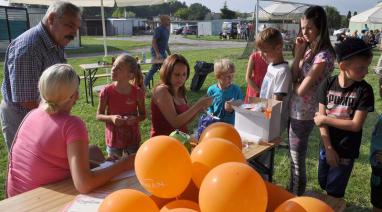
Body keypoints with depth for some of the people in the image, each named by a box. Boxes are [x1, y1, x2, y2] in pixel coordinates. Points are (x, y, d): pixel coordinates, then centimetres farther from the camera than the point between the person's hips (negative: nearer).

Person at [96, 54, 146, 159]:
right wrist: (111, 118, -22)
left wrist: (135, 119, -21)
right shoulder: (107, 91, -12)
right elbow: (99, 115, -3)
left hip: (132, 138, 0)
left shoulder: (137, 92, -12)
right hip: (113, 138, 0)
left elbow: (143, 115, 0)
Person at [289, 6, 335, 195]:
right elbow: (293, 78, 0)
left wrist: (294, 83, -1)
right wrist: (298, 54, -8)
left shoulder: (324, 55, -20)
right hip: (297, 110, 9)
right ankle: (292, 190, 41)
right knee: (295, 155, 22)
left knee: (297, 159, 6)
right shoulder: (309, 49, 7)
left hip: (304, 113, -9)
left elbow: (301, 89, -23)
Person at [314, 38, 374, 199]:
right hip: (327, 146, 3)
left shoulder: (364, 90, -15)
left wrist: (325, 119, -15)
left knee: (334, 191, 9)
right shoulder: (328, 84, -9)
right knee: (323, 183, 21)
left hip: (346, 150, -3)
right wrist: (328, 148, -11)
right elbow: (320, 118, -8)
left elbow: (356, 125, -18)